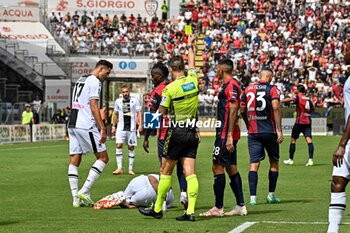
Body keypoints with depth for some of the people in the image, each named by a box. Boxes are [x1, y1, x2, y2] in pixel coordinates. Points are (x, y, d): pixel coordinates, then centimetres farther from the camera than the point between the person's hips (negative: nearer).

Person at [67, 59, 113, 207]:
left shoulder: (80, 80, 21)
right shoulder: (95, 81, -7)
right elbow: (94, 107, -14)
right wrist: (102, 128, -15)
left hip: (72, 125, 9)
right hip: (86, 126, -9)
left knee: (74, 161, 6)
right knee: (103, 157, 0)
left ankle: (76, 198, 3)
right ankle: (84, 191, -8)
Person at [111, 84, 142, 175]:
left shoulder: (134, 101, 2)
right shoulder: (118, 101, 10)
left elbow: (139, 113, -1)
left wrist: (140, 124, -13)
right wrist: (113, 126, 15)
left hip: (131, 128, -1)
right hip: (121, 128, 1)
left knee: (131, 148, 3)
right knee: (118, 145, -12)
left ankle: (131, 169, 10)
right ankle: (119, 168, -12)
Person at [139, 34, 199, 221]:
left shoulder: (170, 88, -14)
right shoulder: (193, 80, 1)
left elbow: (162, 112, -6)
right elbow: (192, 64, 22)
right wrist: (190, 46, 38)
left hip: (177, 132, -5)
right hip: (192, 132, 5)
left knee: (166, 171, 6)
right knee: (190, 173, 0)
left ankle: (157, 209, 14)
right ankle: (191, 211, -8)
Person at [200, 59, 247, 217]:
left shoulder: (231, 85, -14)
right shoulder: (230, 85, 17)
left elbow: (233, 111, -20)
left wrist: (229, 136, -24)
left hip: (225, 134, -10)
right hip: (227, 134, 10)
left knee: (218, 167, -8)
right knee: (231, 168, 11)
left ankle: (218, 208, -6)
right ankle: (240, 205, 13)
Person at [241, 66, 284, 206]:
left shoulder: (248, 89, 8)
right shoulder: (272, 89, -5)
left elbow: (242, 111, 11)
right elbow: (276, 108, -15)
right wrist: (279, 131, -13)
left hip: (253, 132, 3)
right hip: (269, 131, -3)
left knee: (254, 164, 0)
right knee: (274, 162, 14)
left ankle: (252, 197, -10)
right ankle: (271, 195, 16)